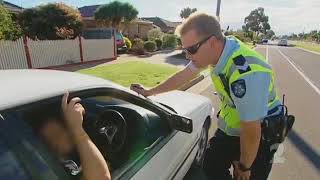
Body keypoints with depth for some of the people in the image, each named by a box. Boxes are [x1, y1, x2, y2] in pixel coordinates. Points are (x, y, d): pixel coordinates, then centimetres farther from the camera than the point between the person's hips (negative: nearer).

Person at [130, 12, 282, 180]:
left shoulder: (246, 73, -38)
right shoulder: (215, 50, -13)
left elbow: (251, 133, -27)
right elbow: (183, 76, 0)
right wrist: (149, 92, 7)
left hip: (258, 135, -6)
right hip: (229, 128, 6)